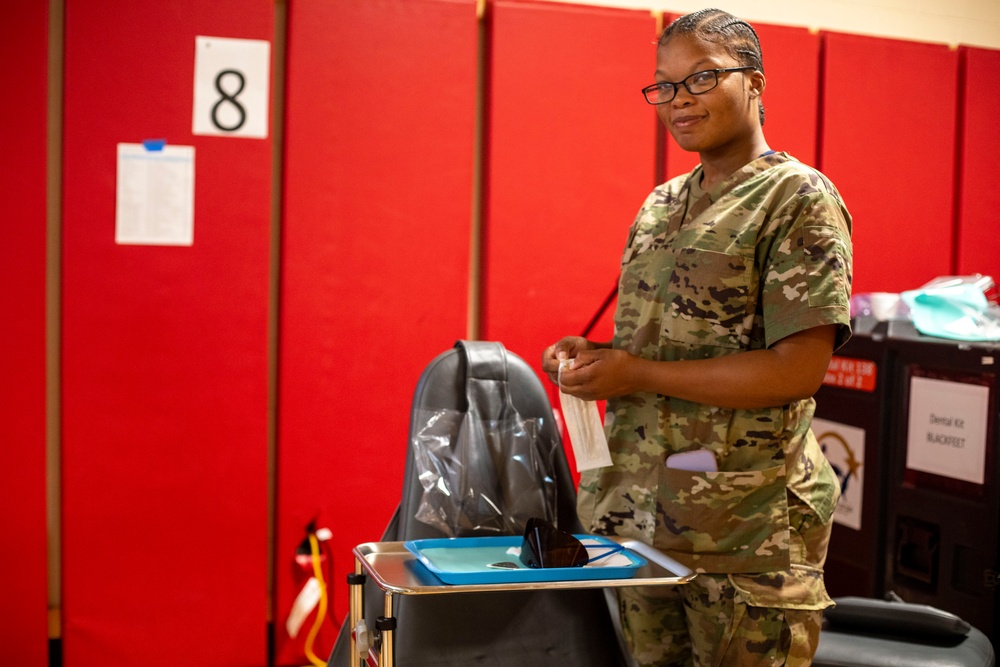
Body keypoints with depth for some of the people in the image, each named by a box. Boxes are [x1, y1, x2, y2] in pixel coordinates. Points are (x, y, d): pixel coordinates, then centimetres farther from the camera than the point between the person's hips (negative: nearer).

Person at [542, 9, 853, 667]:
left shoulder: (798, 199, -9)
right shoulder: (659, 206, 13)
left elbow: (798, 370, -18)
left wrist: (637, 373, -16)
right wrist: (595, 355, 0)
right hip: (640, 514, 7)